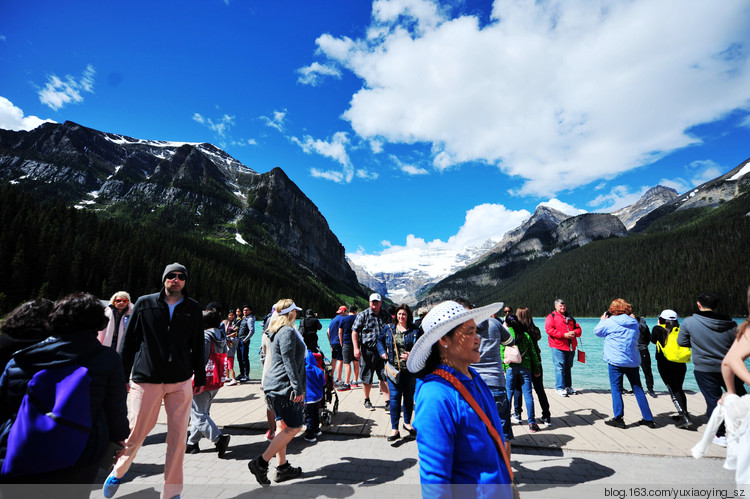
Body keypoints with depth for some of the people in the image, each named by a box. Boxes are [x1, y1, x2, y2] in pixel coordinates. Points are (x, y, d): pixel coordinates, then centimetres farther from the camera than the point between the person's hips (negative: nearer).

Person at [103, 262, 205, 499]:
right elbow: (129, 341, 6)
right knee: (135, 433, 8)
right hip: (146, 379, -1)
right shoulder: (144, 304, 2)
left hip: (181, 382, 1)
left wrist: (200, 378, 11)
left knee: (178, 437, 4)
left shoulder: (193, 309, 5)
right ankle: (118, 472, 41)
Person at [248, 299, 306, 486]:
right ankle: (261, 462, 0)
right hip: (284, 387, -10)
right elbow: (289, 361, -22)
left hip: (275, 386, 10)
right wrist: (298, 388, -20)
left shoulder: (277, 332, 14)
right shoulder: (288, 332, -17)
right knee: (293, 427, -2)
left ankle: (282, 467, 24)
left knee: (283, 426, 16)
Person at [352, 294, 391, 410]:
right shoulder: (363, 315, -1)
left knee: (385, 377, 0)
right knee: (367, 378, 9)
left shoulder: (386, 315, 8)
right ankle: (367, 400, 27)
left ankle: (388, 401, 7)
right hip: (368, 351, -2)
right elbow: (354, 332, -3)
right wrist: (356, 348, -12)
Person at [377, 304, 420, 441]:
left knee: (409, 397, 13)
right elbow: (380, 340, 20)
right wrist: (382, 352, 5)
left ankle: (407, 422, 35)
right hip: (393, 369, 1)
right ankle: (394, 429, 4)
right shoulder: (388, 328, 6)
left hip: (410, 370, 0)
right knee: (395, 397, -3)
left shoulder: (415, 330, -2)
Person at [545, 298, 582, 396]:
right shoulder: (551, 317, 0)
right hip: (558, 347, -6)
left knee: (568, 367, 13)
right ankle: (560, 388, -2)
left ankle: (568, 387, 22)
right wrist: (564, 335, -19)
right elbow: (549, 329, -12)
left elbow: (578, 328, 18)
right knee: (560, 367, -7)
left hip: (571, 347, 6)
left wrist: (574, 332, -6)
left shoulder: (570, 318, 21)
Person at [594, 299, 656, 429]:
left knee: (616, 389, 4)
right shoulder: (634, 323, 6)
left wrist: (602, 320, 21)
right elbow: (638, 336, 22)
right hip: (633, 361, 5)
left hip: (616, 361, -5)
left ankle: (618, 419, 5)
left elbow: (597, 331, 4)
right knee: (638, 389, 14)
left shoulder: (610, 322, -9)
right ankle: (648, 419, 20)